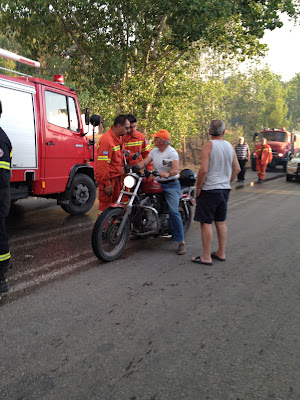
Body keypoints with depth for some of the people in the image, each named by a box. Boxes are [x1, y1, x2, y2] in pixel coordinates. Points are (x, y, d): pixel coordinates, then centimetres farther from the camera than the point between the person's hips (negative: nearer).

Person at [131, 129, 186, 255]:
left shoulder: (172, 152, -8)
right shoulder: (154, 151, 13)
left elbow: (176, 169, -21)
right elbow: (145, 162, 1)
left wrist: (167, 173, -42)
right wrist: (134, 167, -19)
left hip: (171, 185, -7)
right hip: (157, 184, 7)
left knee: (173, 211, -19)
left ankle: (181, 241, -14)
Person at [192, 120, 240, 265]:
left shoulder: (208, 146, -12)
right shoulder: (230, 146, 8)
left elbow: (203, 170, -20)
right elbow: (237, 169, 12)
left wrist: (198, 188, -9)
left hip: (210, 189, -7)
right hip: (225, 189, 7)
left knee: (206, 222, -1)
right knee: (221, 222, 15)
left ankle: (206, 257, 5)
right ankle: (221, 253, 24)